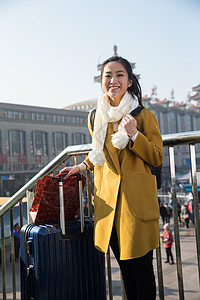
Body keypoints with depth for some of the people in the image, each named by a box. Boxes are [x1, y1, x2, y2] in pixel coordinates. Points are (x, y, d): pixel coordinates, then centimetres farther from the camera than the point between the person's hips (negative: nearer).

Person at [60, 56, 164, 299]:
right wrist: (81, 167, 16)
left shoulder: (144, 116, -2)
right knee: (126, 270, 14)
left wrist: (134, 135, -16)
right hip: (108, 201, 5)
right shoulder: (96, 118, 12)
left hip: (136, 201, -4)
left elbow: (157, 158, -4)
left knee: (141, 271, 2)